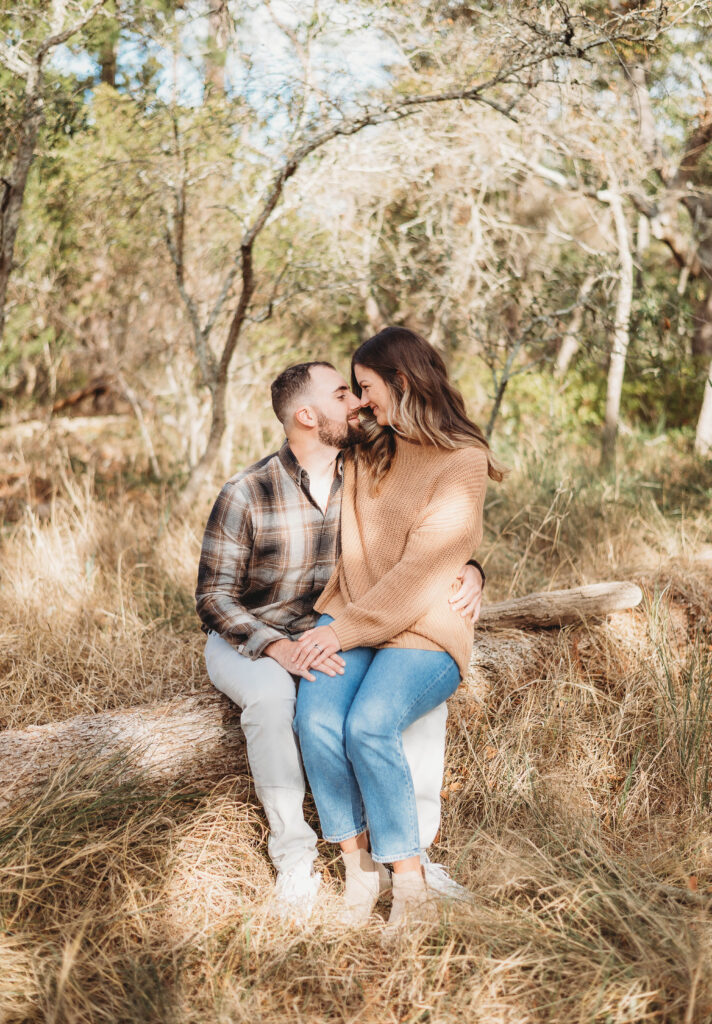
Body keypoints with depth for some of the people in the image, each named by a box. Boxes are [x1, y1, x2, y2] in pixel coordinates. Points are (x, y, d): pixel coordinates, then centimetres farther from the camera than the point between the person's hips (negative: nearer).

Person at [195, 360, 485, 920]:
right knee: (272, 693, -38)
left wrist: (468, 572, -23)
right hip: (245, 642, -4)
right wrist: (279, 648, -35)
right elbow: (214, 596, -18)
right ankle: (294, 852, -20)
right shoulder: (245, 496, -20)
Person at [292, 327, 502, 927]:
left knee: (368, 725, -31)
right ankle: (359, 866, -9)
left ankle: (409, 877, -14)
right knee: (316, 719, -23)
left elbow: (419, 570, -16)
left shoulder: (463, 462, -9)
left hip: (424, 629, -5)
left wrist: (346, 629, -18)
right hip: (352, 614, 6)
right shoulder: (371, 451, 14)